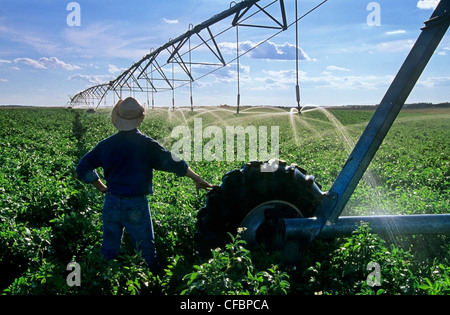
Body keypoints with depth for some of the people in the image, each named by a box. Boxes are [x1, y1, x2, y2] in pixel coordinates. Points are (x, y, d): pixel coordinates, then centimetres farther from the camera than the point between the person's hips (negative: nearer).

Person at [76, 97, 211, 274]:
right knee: (147, 250, 9)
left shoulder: (106, 144, 1)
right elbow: (174, 163, -7)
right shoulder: (146, 144, -10)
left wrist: (102, 188, 11)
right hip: (136, 206, -4)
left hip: (111, 204, 4)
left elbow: (83, 168, 7)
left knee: (108, 251, 16)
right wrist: (197, 179, 2)